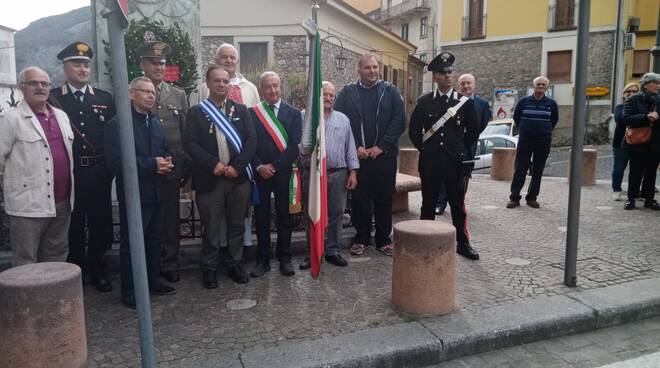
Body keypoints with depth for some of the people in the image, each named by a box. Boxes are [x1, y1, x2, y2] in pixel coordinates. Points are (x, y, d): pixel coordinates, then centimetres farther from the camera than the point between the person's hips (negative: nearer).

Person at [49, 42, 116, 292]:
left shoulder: (104, 98, 8)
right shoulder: (52, 98, 2)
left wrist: (111, 167, 0)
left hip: (99, 172, 2)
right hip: (67, 173, -2)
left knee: (100, 222, 8)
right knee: (72, 225, 8)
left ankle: (96, 270, 23)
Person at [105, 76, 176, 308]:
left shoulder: (157, 124, 14)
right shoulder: (118, 124, -9)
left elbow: (165, 150, 23)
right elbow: (116, 161, -18)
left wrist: (167, 162, -1)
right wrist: (152, 164, -19)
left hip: (157, 192, 7)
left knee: (155, 239, 16)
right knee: (131, 244, 2)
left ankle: (153, 280, 31)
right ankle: (129, 291, 14)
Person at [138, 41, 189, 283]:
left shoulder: (178, 95, 8)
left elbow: (187, 133, 8)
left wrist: (186, 167, 4)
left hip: (172, 168, 2)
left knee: (170, 219, 9)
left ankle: (169, 265, 22)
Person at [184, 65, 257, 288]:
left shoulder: (240, 110, 9)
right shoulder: (196, 112, 3)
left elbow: (251, 140, 0)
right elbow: (190, 143, -7)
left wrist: (237, 166, -12)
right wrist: (214, 164, -18)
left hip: (238, 177, 2)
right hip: (209, 179, -2)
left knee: (237, 226, 12)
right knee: (211, 228, 6)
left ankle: (236, 264, 26)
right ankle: (209, 268, 22)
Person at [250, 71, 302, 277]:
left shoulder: (293, 113, 2)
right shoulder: (252, 113, 4)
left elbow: (294, 146, -6)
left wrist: (274, 166, -11)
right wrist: (259, 166, -13)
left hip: (284, 173, 0)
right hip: (260, 173, 1)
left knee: (285, 216, 8)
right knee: (261, 217, 8)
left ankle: (285, 259, 20)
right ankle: (263, 260, 19)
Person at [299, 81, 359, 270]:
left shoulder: (343, 119, 11)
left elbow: (350, 148, 9)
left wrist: (353, 171, 4)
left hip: (338, 174, 2)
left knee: (336, 214, 8)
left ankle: (333, 251, 20)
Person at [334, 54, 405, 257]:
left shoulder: (391, 91, 5)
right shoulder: (347, 93, 5)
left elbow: (399, 121, -2)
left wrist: (381, 146, -10)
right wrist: (355, 148, -9)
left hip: (384, 155, 0)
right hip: (357, 156, 0)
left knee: (384, 199, 6)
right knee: (359, 199, 6)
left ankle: (384, 239, 17)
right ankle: (361, 238, 18)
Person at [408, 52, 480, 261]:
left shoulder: (465, 102, 1)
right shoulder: (424, 102, 2)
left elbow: (473, 132, 9)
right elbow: (414, 131, 9)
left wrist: (460, 152, 9)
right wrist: (424, 149, 8)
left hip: (455, 164, 0)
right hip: (430, 163, 0)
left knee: (458, 205, 9)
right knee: (428, 204, 9)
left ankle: (462, 243, 21)